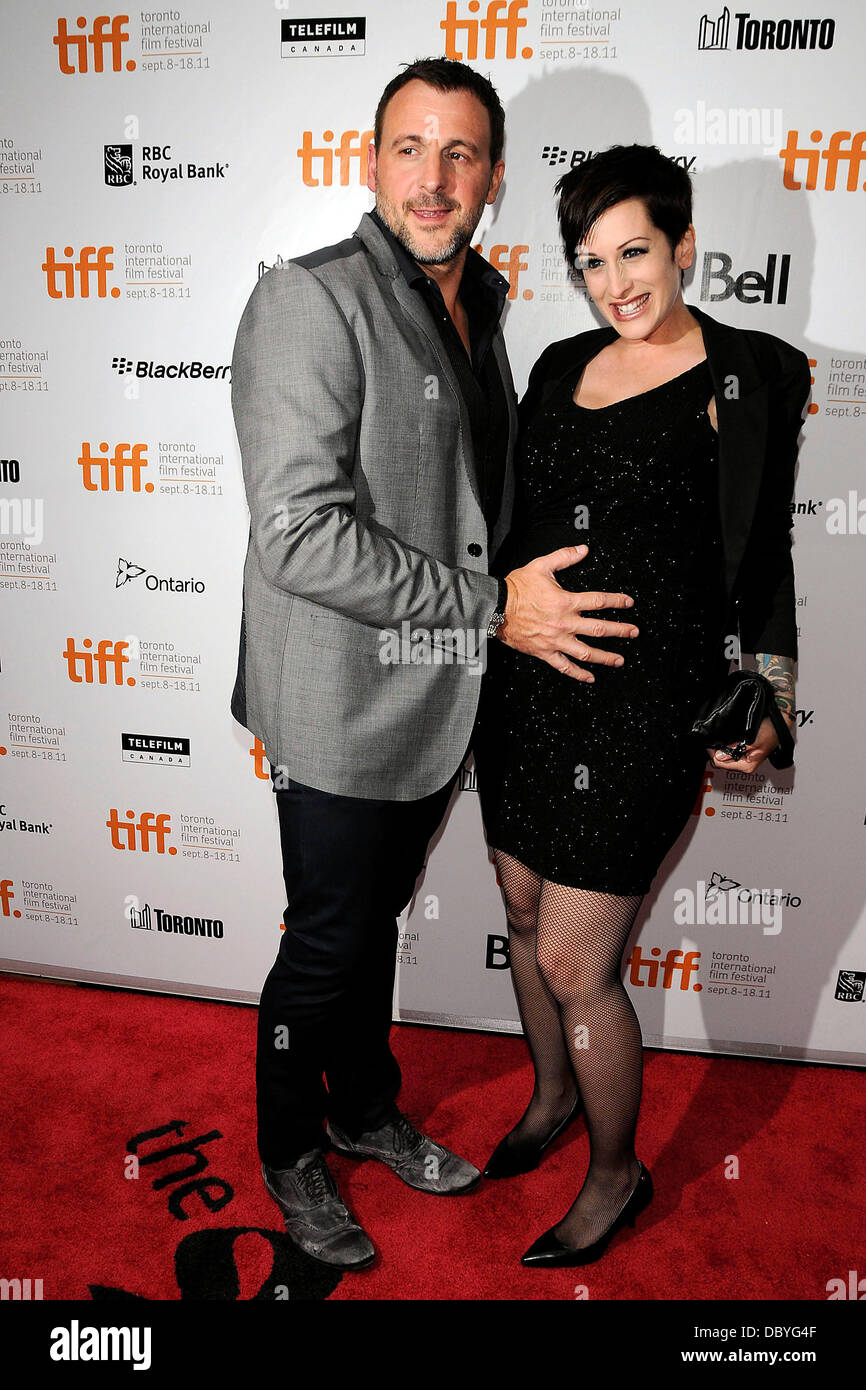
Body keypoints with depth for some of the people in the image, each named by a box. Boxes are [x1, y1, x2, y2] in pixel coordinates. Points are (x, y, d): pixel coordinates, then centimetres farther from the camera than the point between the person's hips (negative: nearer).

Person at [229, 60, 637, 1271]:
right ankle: (290, 1157, 36)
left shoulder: (479, 312, 11)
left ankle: (366, 1112, 45)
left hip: (438, 702, 7)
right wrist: (491, 609, -21)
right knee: (326, 948, 9)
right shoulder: (311, 302, -15)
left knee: (378, 921, 23)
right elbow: (300, 535, -25)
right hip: (344, 710, -7)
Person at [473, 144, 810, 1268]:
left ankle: (617, 1173, 27)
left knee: (575, 964, -1)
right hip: (524, 680, 6)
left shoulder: (751, 374, -4)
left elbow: (761, 554, -3)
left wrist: (768, 702, -11)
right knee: (525, 913, 19)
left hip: (643, 700, -6)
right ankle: (553, 1094, 46)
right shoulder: (563, 366, 11)